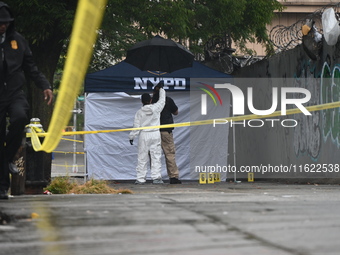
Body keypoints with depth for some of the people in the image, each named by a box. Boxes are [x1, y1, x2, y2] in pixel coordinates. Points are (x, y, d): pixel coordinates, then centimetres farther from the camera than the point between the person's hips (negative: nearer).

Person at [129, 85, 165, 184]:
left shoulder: (139, 112, -4)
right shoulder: (156, 108, -4)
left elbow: (136, 126, -3)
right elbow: (162, 100, 15)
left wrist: (131, 137, 7)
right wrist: (161, 89, 28)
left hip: (144, 135, -1)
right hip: (155, 135, 1)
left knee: (142, 158, 4)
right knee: (156, 156, 2)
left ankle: (140, 178, 4)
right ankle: (156, 177, -2)